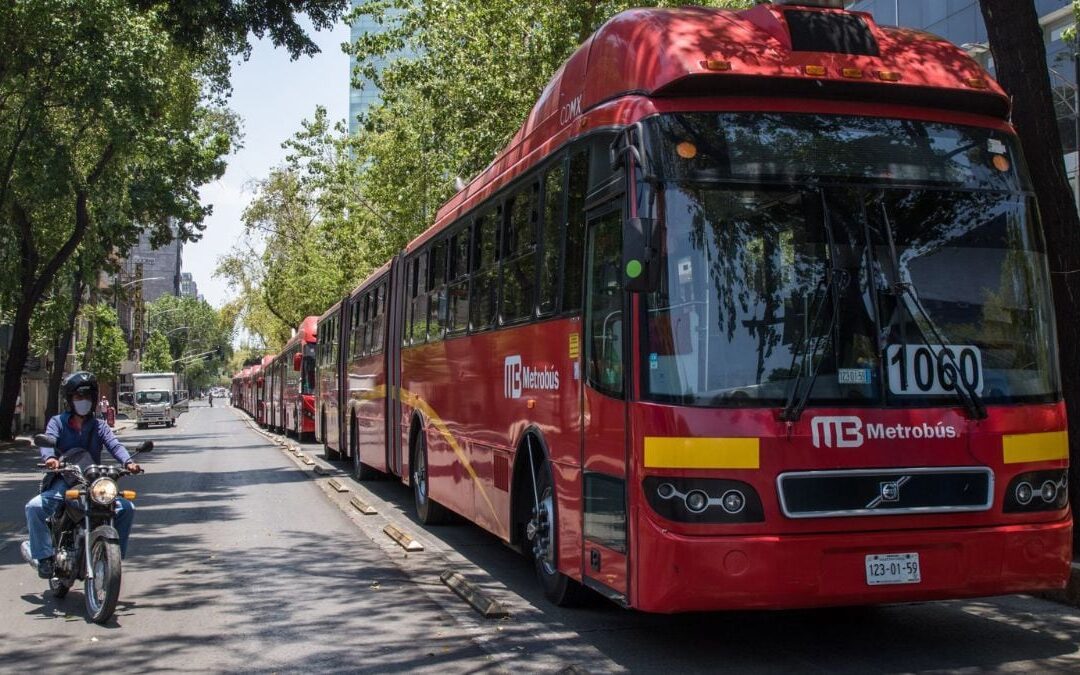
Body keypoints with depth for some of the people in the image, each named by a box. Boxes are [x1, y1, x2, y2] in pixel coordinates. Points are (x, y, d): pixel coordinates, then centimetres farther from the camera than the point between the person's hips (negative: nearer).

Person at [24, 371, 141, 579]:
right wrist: (50, 458, -37)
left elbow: (114, 444, -5)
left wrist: (128, 462, -27)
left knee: (127, 508, -14)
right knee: (34, 507, -28)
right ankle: (45, 556, -14)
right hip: (62, 484, -2)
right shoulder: (58, 422, 7)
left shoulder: (99, 426, 13)